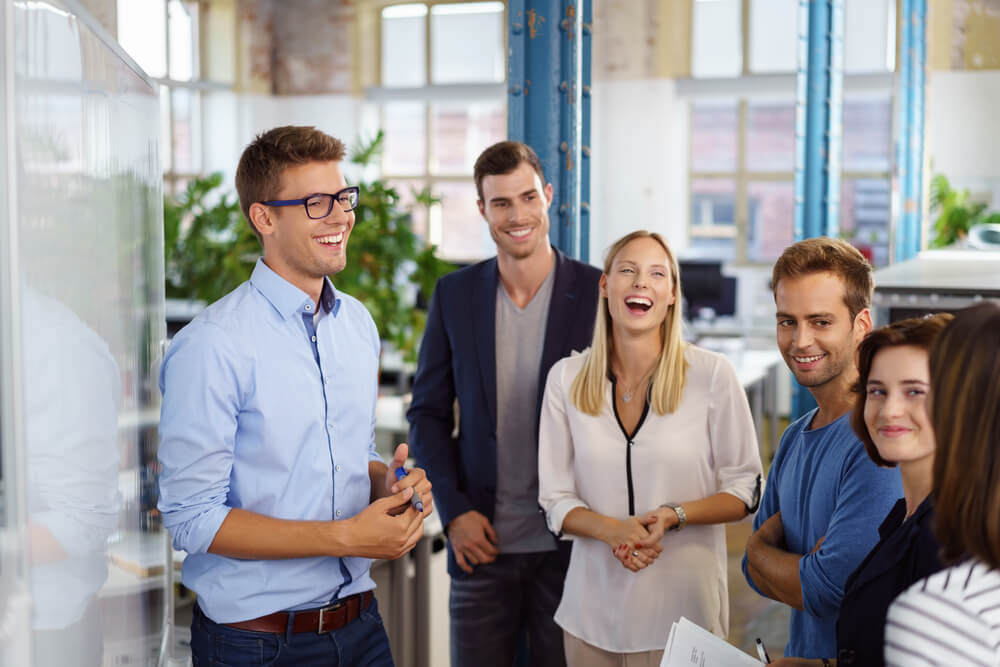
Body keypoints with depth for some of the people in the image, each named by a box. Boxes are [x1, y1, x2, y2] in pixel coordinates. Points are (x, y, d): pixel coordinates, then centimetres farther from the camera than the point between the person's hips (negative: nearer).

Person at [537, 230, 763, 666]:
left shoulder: (712, 374, -6)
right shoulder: (566, 378, 1)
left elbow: (745, 490, -1)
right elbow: (555, 498, 3)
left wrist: (673, 516, -18)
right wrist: (612, 530, -17)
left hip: (684, 607, -2)